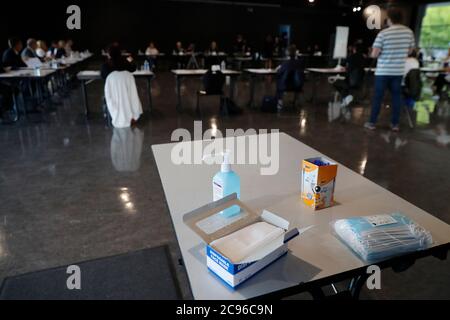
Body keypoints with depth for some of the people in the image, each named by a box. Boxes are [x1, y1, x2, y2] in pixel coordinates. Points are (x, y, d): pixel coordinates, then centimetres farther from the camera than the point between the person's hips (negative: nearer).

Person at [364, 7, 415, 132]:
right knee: (396, 96, 9)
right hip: (399, 71, 4)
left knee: (378, 97, 4)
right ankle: (395, 124, 14)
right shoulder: (409, 32, 3)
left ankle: (372, 123, 10)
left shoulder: (383, 33, -12)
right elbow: (409, 51, 14)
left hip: (383, 71, -3)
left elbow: (374, 54, -12)